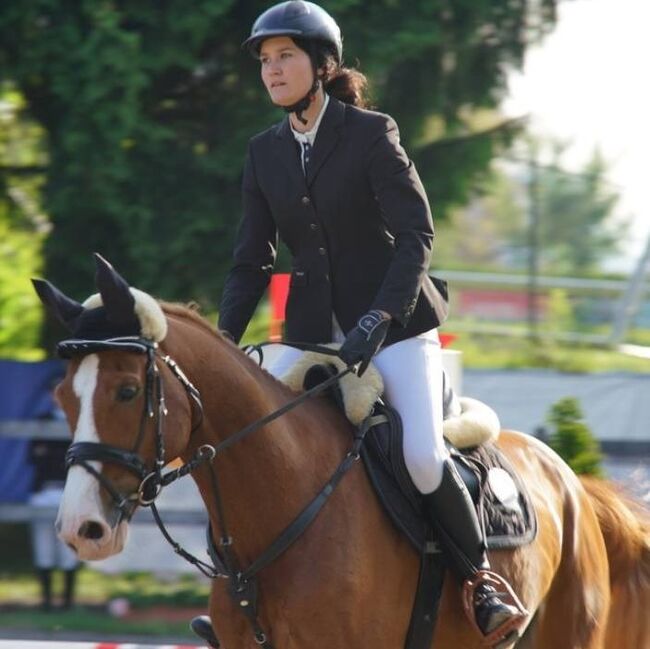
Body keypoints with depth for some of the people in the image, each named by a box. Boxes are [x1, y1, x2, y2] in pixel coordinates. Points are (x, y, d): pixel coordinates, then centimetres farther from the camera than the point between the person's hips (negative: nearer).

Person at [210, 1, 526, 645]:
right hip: (314, 328, 5)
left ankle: (480, 579, -1)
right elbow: (251, 262, 7)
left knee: (421, 457, -23)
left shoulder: (371, 134, -10)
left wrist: (377, 321, -27)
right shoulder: (264, 153, 5)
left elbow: (416, 236, -15)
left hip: (394, 321, -5)